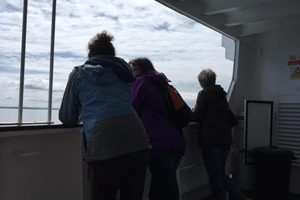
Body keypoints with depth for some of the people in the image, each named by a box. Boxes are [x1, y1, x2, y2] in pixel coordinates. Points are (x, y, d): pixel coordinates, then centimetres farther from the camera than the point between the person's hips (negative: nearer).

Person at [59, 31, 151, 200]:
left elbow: (67, 118, 18)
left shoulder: (79, 73, 14)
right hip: (139, 143, 4)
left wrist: (84, 115, 40)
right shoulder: (122, 71, 24)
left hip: (105, 148, -4)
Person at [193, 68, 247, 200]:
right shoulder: (221, 94, 13)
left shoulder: (203, 94, -7)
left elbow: (197, 116, -6)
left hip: (211, 139, -7)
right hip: (225, 138, 7)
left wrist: (193, 111, 15)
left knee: (214, 175, 3)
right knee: (221, 173, 19)